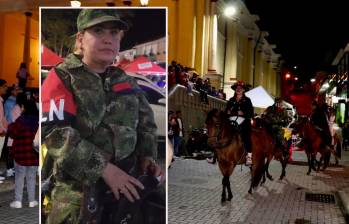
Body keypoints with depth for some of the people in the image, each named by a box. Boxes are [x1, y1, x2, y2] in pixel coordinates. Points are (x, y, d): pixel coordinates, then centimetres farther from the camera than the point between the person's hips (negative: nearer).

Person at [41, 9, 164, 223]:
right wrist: (104, 168, -22)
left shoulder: (127, 82, 10)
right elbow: (57, 134, -17)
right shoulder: (62, 78, -6)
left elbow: (146, 124, 16)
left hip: (126, 187, 5)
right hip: (78, 192, -4)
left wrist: (148, 156, -3)